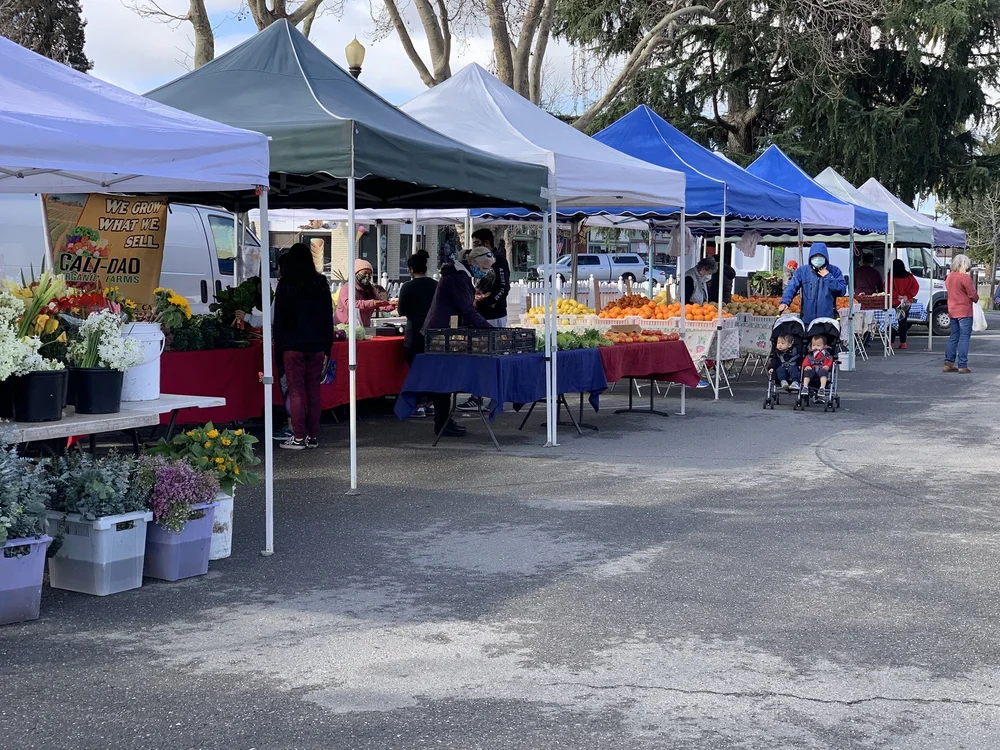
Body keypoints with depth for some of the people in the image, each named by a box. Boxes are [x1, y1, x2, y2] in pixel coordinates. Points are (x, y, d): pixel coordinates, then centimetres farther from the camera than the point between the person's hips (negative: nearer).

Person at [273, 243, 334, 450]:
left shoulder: (285, 285, -5)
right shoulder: (321, 283, 4)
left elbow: (279, 318, -4)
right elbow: (328, 317, 7)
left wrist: (279, 344, 3)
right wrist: (327, 346, 13)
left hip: (293, 346, -3)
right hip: (317, 345, 3)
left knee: (296, 392, -1)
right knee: (314, 391, 8)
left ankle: (298, 438, -1)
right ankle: (313, 436, 11)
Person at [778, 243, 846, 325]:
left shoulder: (834, 271, 3)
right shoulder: (802, 271, 4)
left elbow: (842, 290, -5)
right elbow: (791, 287, -6)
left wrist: (828, 276, -11)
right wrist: (785, 301, -23)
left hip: (828, 319, -1)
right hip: (807, 319, 1)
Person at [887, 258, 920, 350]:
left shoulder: (891, 277, -9)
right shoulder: (909, 277, 2)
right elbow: (916, 287, -1)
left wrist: (896, 296, -7)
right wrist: (908, 296, -5)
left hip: (894, 303, -3)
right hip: (906, 303, 3)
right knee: (903, 322, 9)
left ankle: (891, 342, 0)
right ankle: (903, 343, 7)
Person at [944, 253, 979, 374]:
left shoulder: (949, 277, 9)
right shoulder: (965, 277, -15)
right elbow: (973, 294, -13)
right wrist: (976, 300, 9)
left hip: (952, 311, 7)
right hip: (964, 311, -7)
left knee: (953, 337, 14)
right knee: (964, 337, -4)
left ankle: (949, 363, 12)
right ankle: (962, 366, -6)